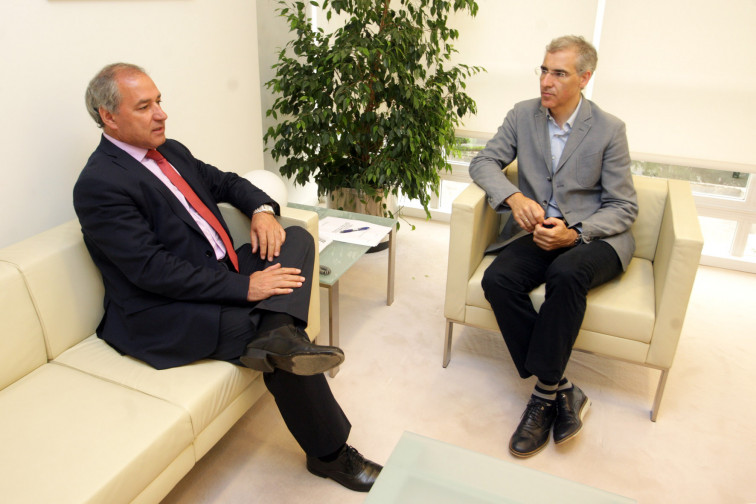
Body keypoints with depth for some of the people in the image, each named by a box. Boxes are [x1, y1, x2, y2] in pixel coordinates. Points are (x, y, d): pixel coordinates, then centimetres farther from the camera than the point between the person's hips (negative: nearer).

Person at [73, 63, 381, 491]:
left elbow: (225, 182, 22)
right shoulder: (99, 185, -16)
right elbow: (154, 271, -23)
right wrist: (245, 287, -25)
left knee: (297, 238, -4)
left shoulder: (171, 151, 11)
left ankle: (278, 333, -30)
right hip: (166, 317, -9)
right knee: (287, 352, -21)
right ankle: (332, 455, 1)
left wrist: (262, 209, -1)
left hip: (221, 272, 9)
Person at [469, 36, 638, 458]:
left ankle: (544, 394, -22)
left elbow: (624, 207, -3)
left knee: (566, 274, -37)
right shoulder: (523, 115, 4)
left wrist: (575, 233, -21)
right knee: (498, 280, -27)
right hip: (536, 231, 3)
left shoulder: (609, 129, -4)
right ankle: (562, 391, -17)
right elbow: (484, 162, 4)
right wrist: (514, 197, -17)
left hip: (593, 236, -3)